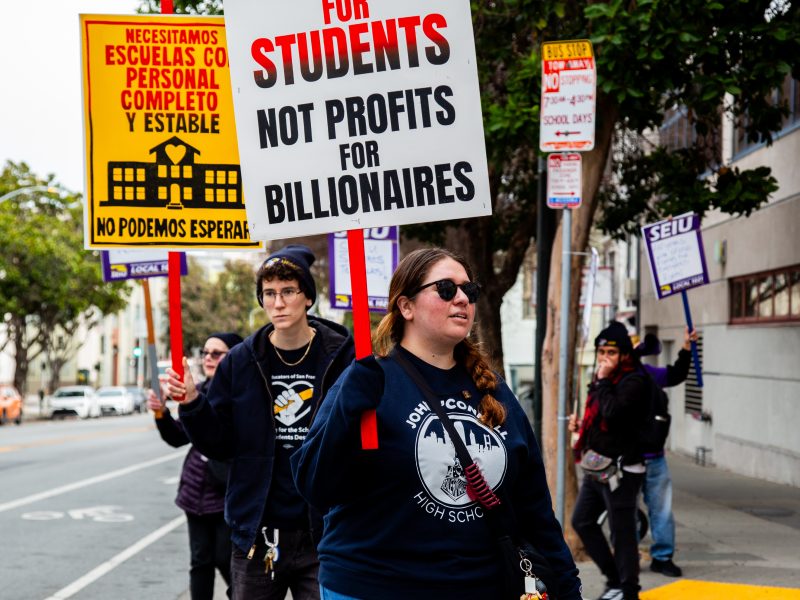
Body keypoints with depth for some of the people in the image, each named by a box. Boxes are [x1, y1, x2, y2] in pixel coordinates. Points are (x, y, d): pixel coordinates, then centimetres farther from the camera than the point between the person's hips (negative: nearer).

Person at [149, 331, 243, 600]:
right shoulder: (200, 391, 9)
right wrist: (161, 413, -8)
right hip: (197, 492, 6)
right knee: (201, 561, 10)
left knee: (225, 560, 1)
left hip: (230, 494, -6)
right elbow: (178, 437, 11)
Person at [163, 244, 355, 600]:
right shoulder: (240, 363, 5)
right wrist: (193, 404, -10)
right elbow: (219, 445, 7)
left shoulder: (343, 356, -4)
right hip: (257, 536, 3)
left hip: (323, 534, -3)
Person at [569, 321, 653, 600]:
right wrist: (581, 426, 7)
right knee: (582, 521, 15)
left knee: (622, 532, -4)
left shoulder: (634, 381, -14)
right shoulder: (606, 379, 13)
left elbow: (612, 413, -29)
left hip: (620, 469, -10)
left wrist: (603, 381, -18)